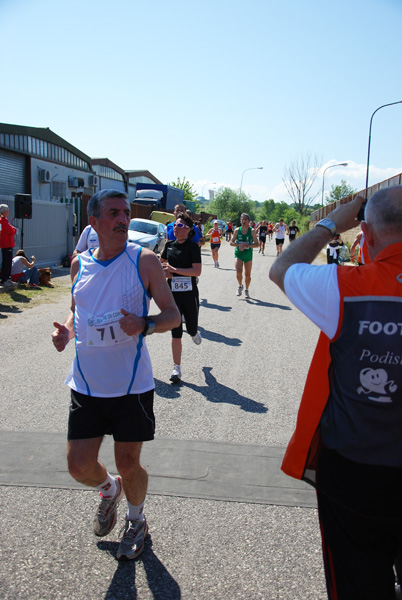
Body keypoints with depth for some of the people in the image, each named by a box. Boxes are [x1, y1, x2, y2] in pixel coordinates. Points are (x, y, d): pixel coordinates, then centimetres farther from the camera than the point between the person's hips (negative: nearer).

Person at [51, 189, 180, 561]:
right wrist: (66, 331, -3)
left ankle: (136, 521, 40)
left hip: (132, 384, -3)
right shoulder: (80, 263, 4)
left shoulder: (144, 261, -7)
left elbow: (173, 314, -4)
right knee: (79, 466, 6)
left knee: (128, 464, 7)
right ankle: (109, 489, 44)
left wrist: (145, 324, -25)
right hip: (86, 383, 3)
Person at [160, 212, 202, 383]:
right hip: (173, 293, 3)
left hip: (190, 294, -3)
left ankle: (195, 333, 49)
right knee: (176, 332, 1)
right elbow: (161, 263, 22)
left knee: (192, 328, 10)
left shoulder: (193, 247, -8)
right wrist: (164, 271, 0)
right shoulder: (169, 245, 6)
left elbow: (197, 271, -18)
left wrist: (174, 269, -22)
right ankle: (176, 369, 7)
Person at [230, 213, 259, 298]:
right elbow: (231, 243, 4)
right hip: (238, 253, 0)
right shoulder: (237, 230, 1)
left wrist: (247, 245, -21)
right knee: (238, 272, -19)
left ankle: (246, 290, 29)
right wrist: (239, 245, -15)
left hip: (248, 254, 0)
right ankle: (240, 286, 10)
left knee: (248, 274, 7)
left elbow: (256, 244, -5)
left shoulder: (252, 231, -3)